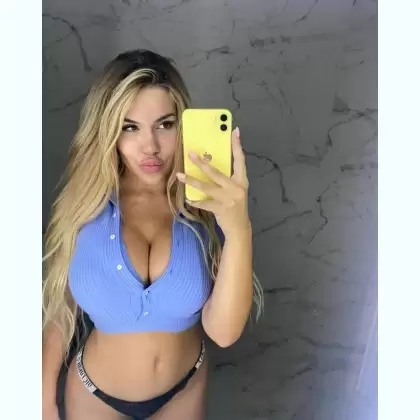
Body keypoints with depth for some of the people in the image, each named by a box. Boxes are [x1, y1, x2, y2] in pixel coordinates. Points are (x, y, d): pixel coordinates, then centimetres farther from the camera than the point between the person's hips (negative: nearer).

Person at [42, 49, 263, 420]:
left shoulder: (207, 207, -21)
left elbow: (224, 331, -28)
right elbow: (60, 309, -7)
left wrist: (239, 229, -42)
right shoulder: (84, 207, -19)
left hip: (185, 389, 1)